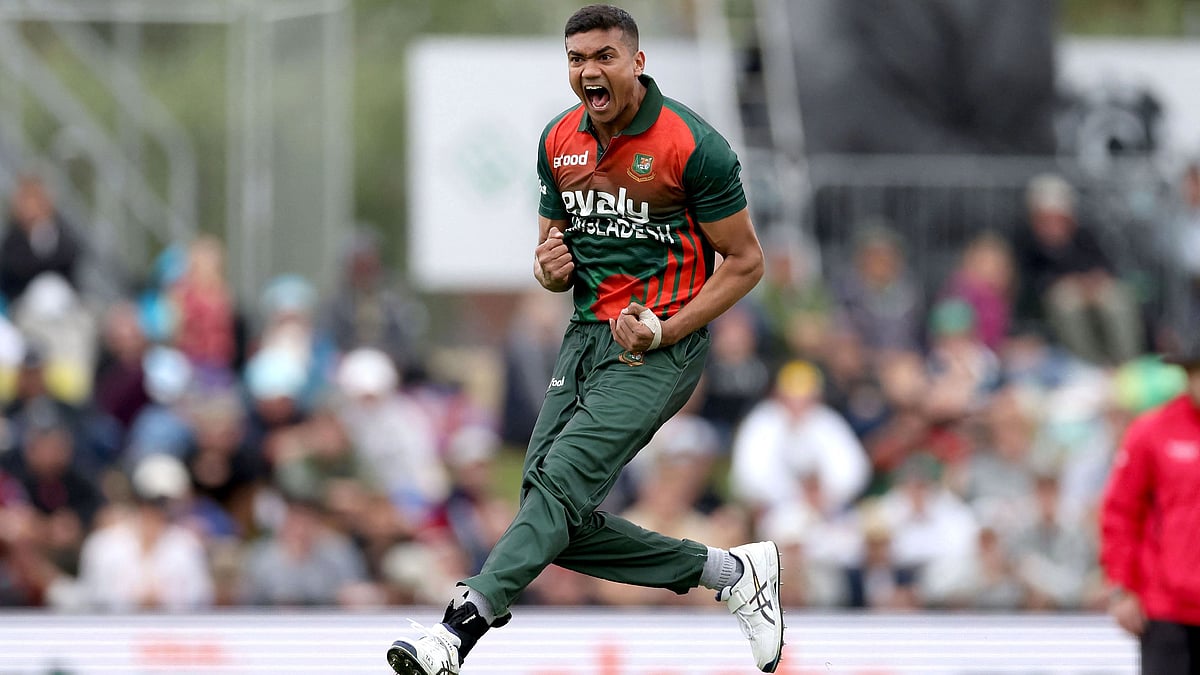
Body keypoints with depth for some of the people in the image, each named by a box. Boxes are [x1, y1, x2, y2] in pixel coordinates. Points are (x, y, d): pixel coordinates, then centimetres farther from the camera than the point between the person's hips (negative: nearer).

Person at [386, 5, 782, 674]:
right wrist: (552, 268, -6)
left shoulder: (693, 145, -12)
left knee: (562, 478, -23)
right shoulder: (560, 142, 7)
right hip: (587, 337, 7)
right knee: (562, 524, -1)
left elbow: (745, 261, -7)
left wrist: (663, 330, -17)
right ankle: (732, 572, 13)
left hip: (659, 347, -7)